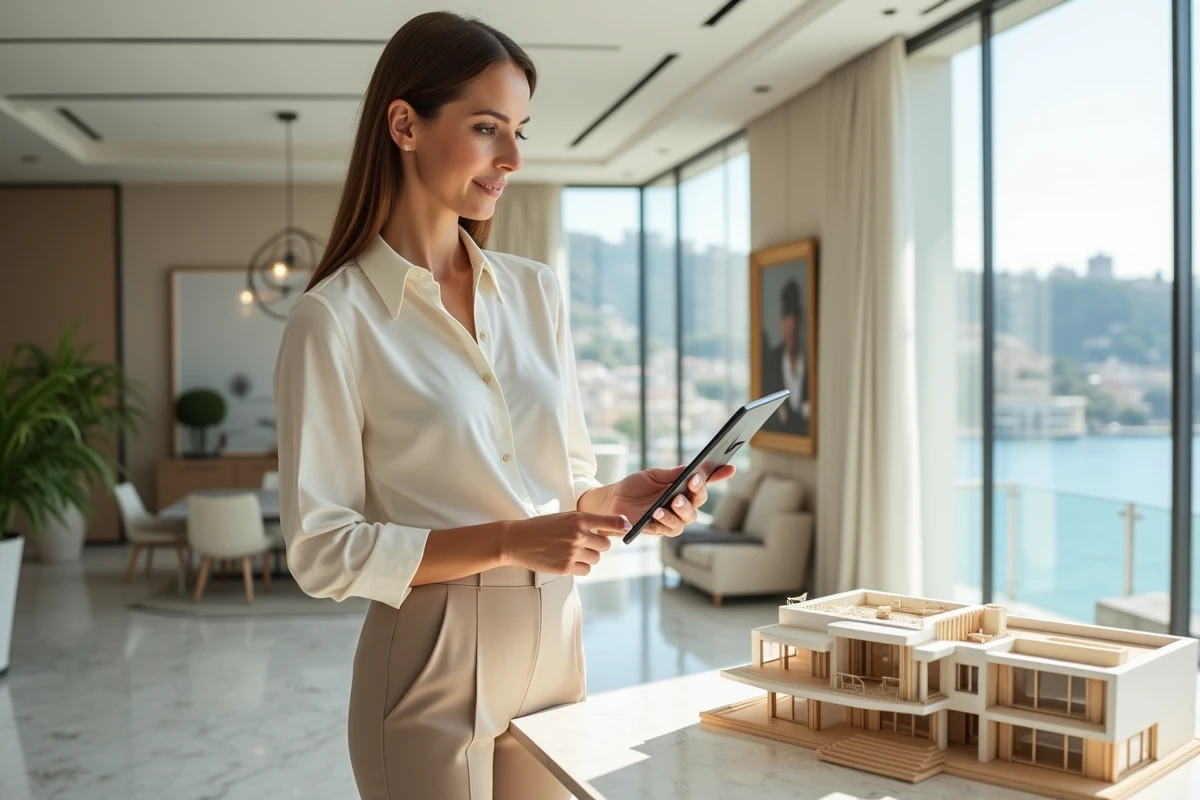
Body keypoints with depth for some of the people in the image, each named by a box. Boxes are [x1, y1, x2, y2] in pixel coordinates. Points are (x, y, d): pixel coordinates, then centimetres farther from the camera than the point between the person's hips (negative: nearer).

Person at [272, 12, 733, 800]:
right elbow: (323, 550, -12)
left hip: (556, 653, 5)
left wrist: (625, 497, -10)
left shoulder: (536, 292, 4)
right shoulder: (335, 319, -11)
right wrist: (508, 542, -21)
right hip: (433, 674, -5)